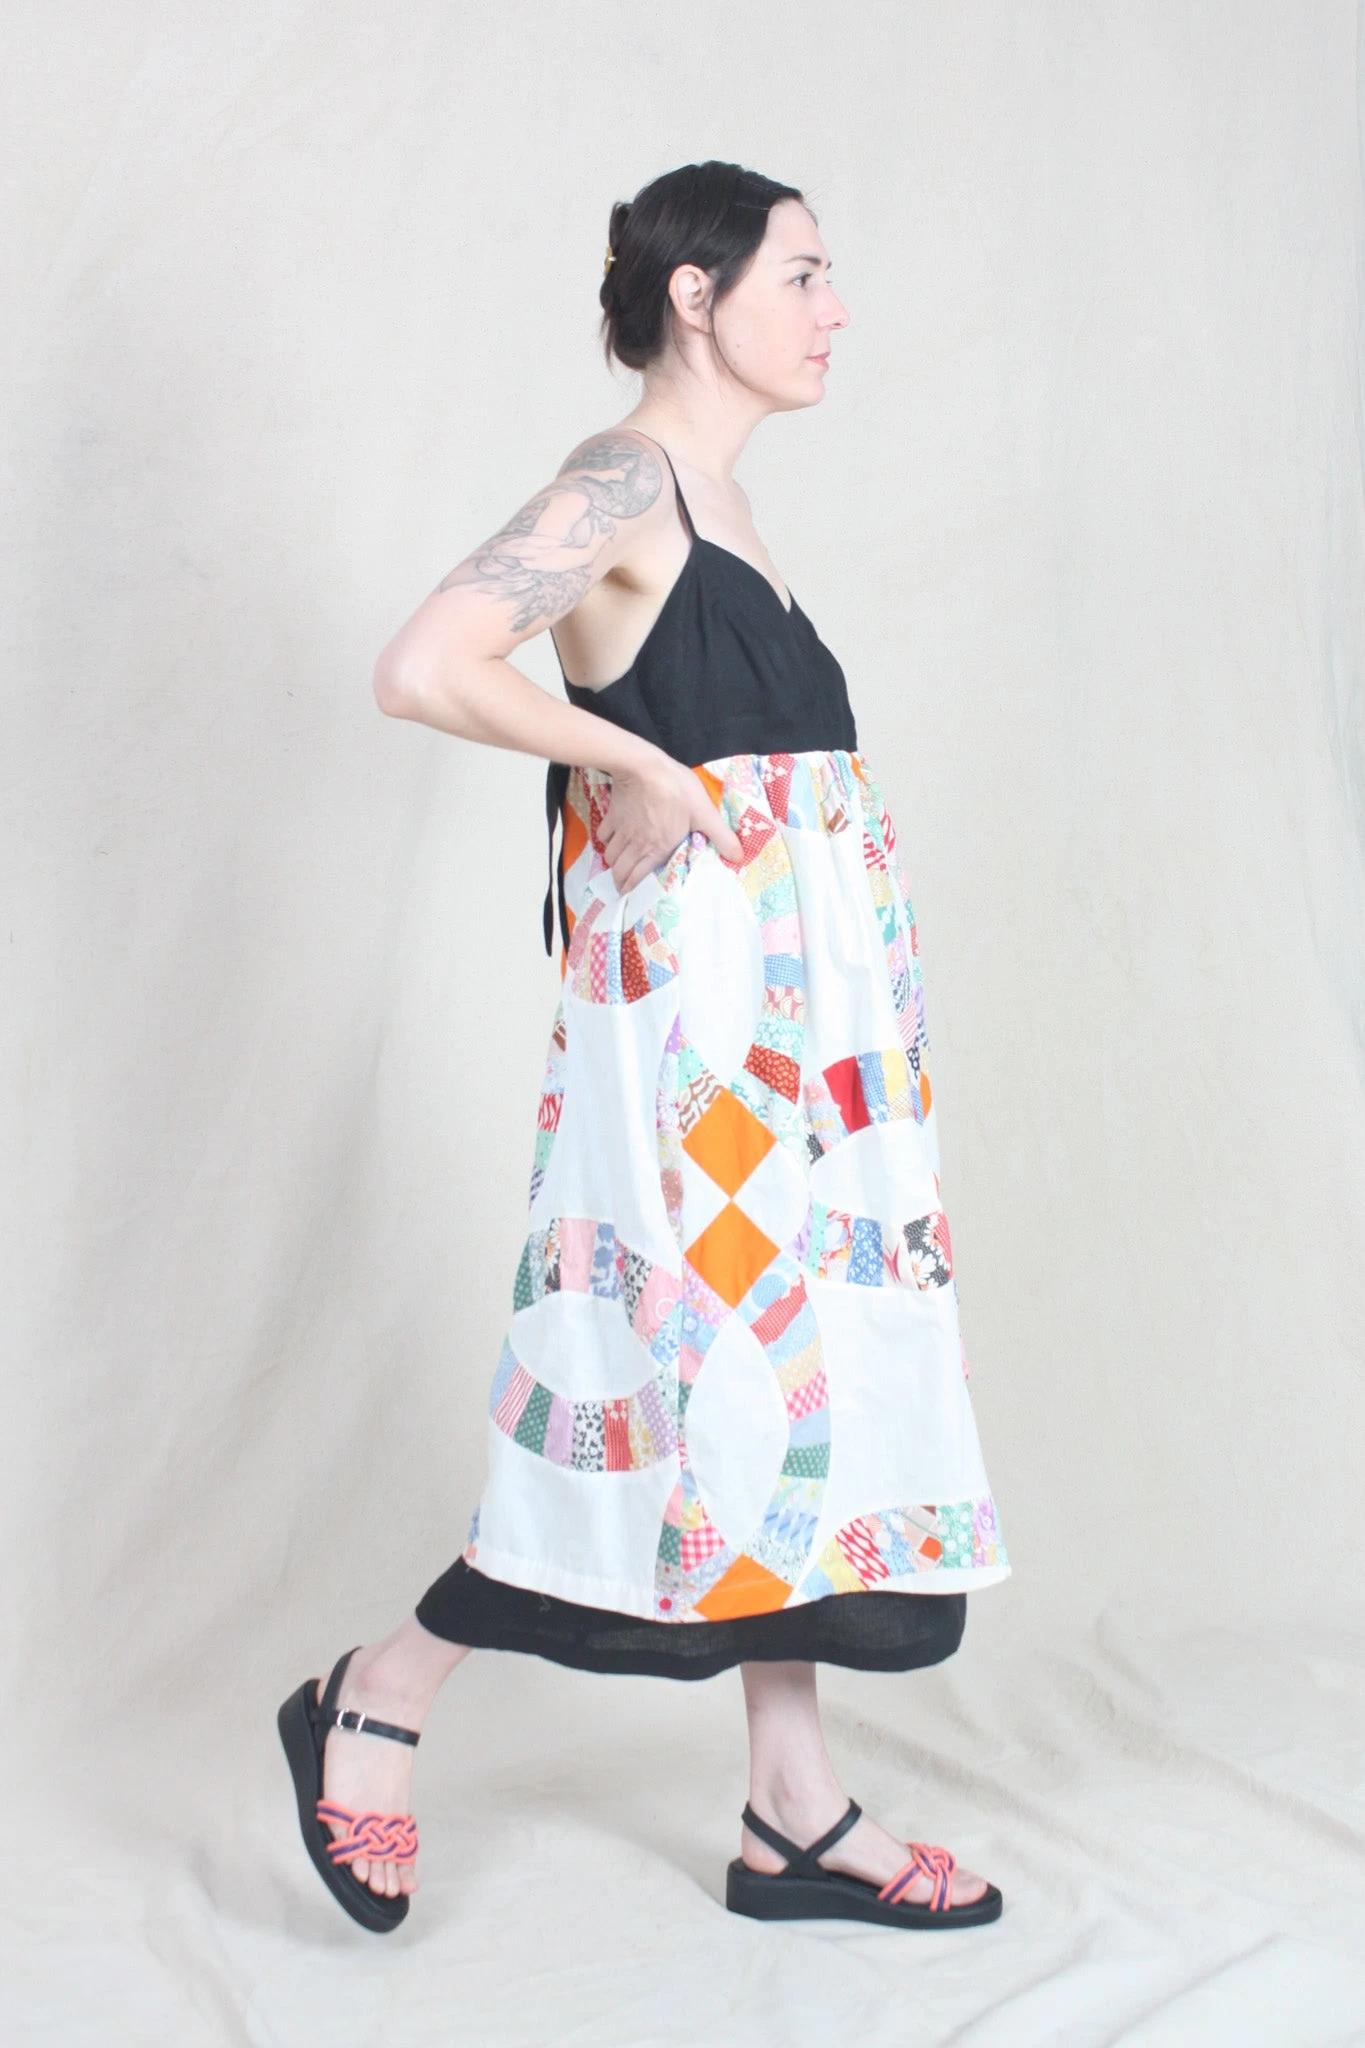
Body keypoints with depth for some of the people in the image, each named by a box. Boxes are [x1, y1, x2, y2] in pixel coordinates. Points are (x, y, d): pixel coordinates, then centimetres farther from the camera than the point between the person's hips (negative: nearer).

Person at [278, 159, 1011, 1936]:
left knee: (792, 1369, 9)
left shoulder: (715, 500, 16)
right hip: (697, 986, -9)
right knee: (712, 1380, -6)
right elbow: (421, 671, -24)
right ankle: (374, 1706, 10)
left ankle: (796, 1818, 17)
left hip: (802, 998, 9)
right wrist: (632, 762, -17)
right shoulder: (623, 483, -11)